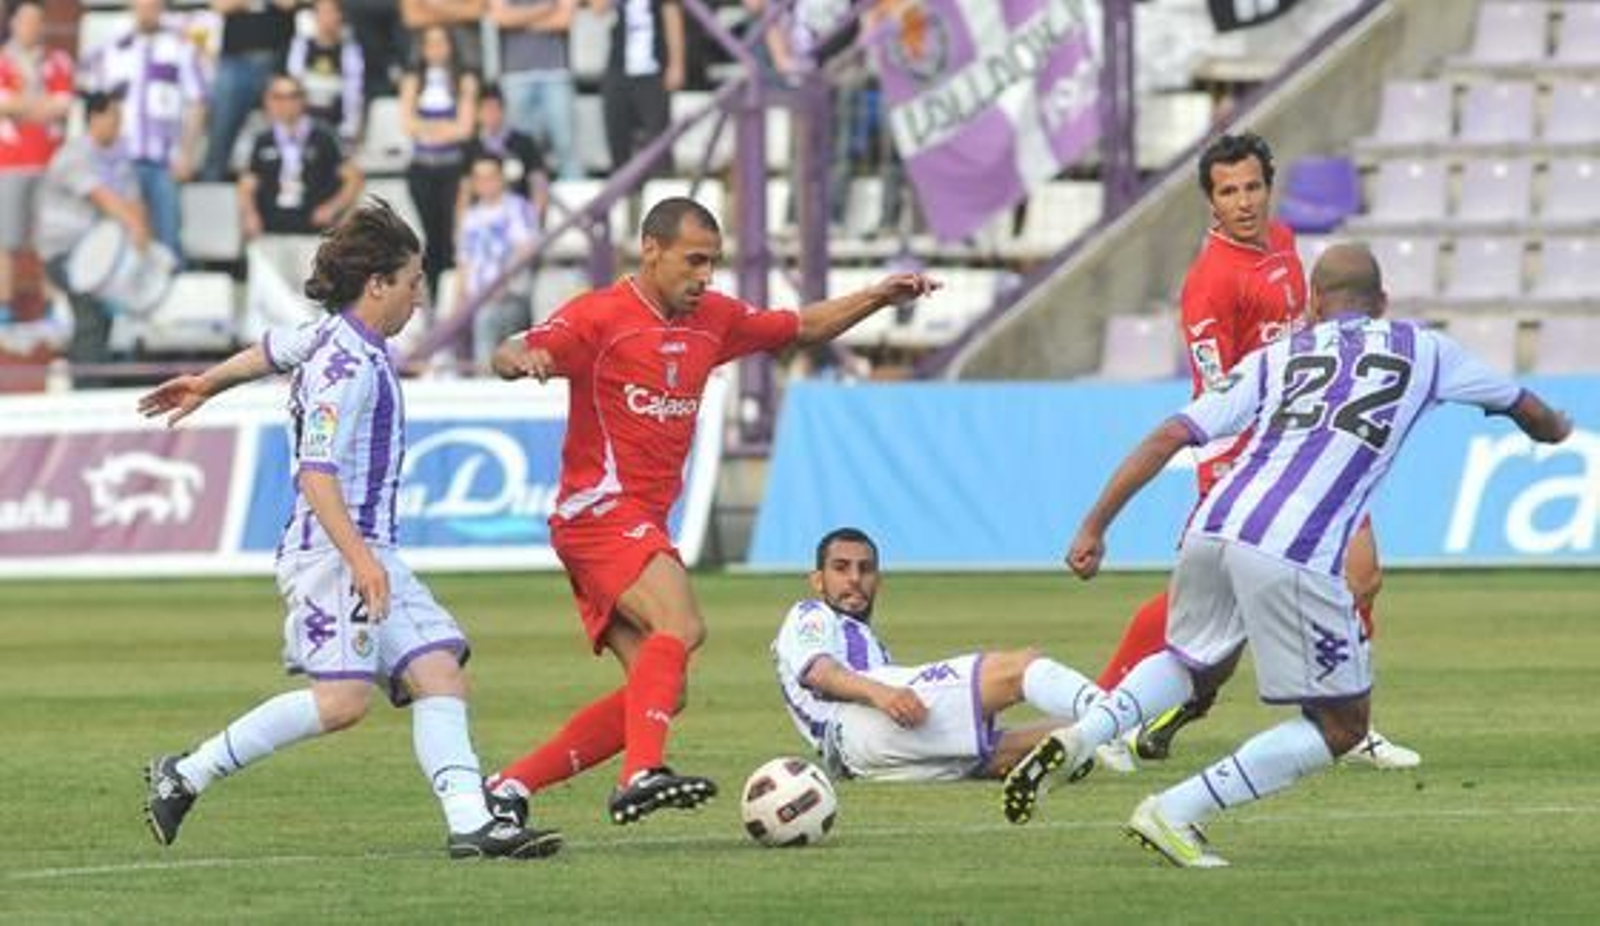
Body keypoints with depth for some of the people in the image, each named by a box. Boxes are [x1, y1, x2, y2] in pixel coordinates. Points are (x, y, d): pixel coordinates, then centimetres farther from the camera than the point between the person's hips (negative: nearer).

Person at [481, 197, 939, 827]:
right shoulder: (601, 316, -7)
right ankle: (642, 774, -43)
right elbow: (509, 355, -19)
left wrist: (879, 297, 14)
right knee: (681, 626, -30)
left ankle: (509, 786, 9)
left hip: (643, 525, 9)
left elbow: (801, 327, 26)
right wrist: (521, 358, -43)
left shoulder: (713, 320, 13)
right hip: (599, 511, -9)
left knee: (658, 692, 5)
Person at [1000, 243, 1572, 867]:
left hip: (1210, 531, 5)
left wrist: (1095, 527, 15)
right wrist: (1556, 430, 60)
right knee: (1341, 726, 9)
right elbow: (1524, 408, 37)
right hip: (1293, 557, -4)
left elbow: (1170, 437, 13)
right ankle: (1173, 814, -1)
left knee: (1198, 665, 32)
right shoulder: (1422, 350, 21)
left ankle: (1082, 735, 6)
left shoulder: (1275, 358, 23)